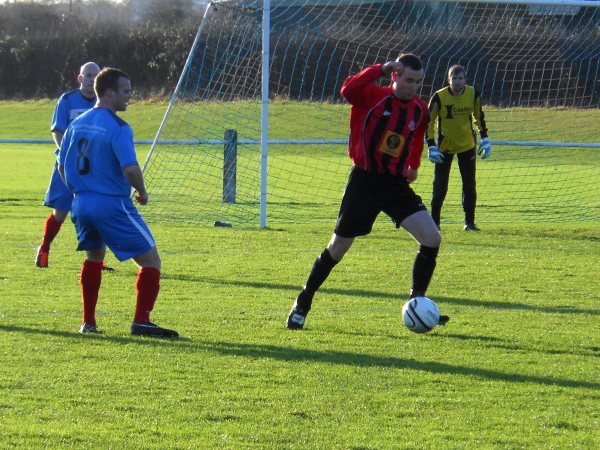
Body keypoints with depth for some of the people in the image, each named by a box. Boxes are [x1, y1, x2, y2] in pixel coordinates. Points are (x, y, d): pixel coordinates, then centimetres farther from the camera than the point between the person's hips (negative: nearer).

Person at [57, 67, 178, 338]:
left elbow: (62, 166, 15)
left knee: (94, 256, 28)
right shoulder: (118, 128, -15)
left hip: (81, 203, 8)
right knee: (150, 261, 0)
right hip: (113, 204, -8)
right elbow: (130, 168, -25)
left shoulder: (77, 124, 8)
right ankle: (141, 322, -9)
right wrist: (142, 192, -7)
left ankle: (88, 322, 25)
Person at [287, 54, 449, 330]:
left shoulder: (420, 110, 5)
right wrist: (380, 69, -31)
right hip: (365, 180, -4)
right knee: (337, 249, 4)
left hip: (397, 184, 4)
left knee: (432, 239, -12)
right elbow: (348, 90, -33)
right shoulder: (374, 97, -11)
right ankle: (302, 305, 21)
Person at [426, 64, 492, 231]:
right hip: (444, 146, -2)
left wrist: (484, 138, 3)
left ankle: (469, 222, 10)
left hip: (467, 145, 3)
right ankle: (434, 222, 9)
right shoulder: (439, 97, -17)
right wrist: (431, 146, -14)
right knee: (440, 186, -3)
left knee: (469, 185, 2)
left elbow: (479, 116, 9)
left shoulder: (473, 95, -8)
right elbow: (429, 121, -8)